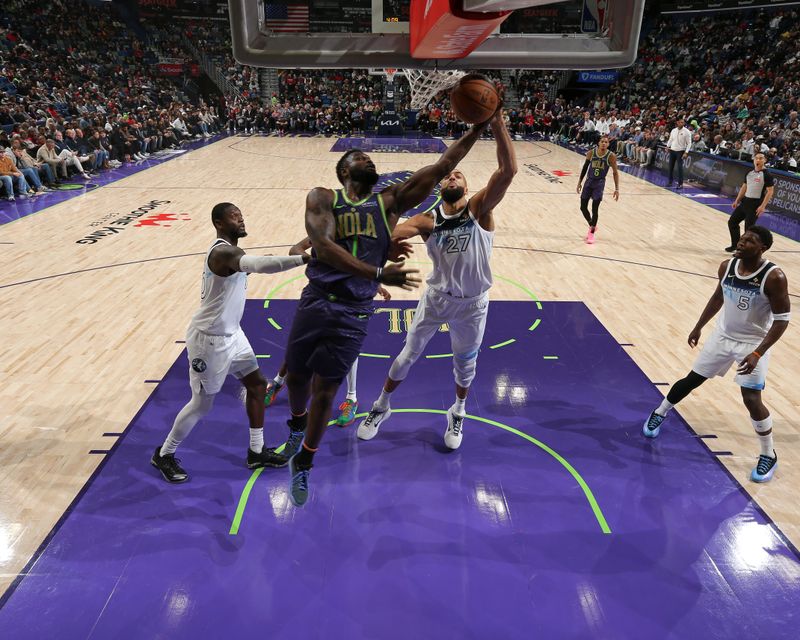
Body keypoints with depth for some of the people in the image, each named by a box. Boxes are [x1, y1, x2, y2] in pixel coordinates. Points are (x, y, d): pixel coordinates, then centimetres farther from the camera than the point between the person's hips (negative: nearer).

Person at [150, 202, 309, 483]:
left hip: (231, 333, 10)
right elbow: (258, 265, -47)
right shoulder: (223, 252, -27)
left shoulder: (229, 251, 6)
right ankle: (163, 454, 28)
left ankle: (257, 451, 24)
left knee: (257, 384, 12)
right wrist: (304, 258, -51)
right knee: (202, 403, 5)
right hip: (209, 339, -10)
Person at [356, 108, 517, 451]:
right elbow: (389, 233, -23)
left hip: (472, 304, -1)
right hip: (435, 297, 1)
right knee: (409, 353, 13)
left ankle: (458, 412, 45)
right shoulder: (428, 220, -8)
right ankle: (381, 406, 35)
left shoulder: (480, 207, -11)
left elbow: (508, 170, -27)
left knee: (465, 362, 16)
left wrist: (496, 123, -37)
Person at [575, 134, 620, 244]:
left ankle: (592, 233, 9)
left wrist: (617, 189, -8)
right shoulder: (591, 153, -6)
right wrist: (579, 183, 8)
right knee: (583, 207, 6)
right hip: (589, 181, 3)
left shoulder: (611, 156, -12)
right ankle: (592, 226, 32)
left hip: (600, 183, -3)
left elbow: (615, 172, -5)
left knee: (594, 209, -8)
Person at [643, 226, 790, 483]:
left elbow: (782, 319, -20)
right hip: (723, 336, 5)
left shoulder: (773, 277, -23)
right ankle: (659, 414, 34)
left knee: (752, 400, -9)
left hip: (753, 343, -4)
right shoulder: (727, 267, -8)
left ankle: (769, 456, 13)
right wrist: (698, 326, 15)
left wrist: (757, 353, -27)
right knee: (691, 380, 11)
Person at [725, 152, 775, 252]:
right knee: (732, 222, 11)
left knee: (749, 228, -5)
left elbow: (770, 191, -14)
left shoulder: (767, 175, -12)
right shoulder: (749, 173, 8)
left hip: (756, 204, -8)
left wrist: (762, 206, -21)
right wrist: (737, 200, 15)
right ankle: (735, 245, 25)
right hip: (745, 201, 8)